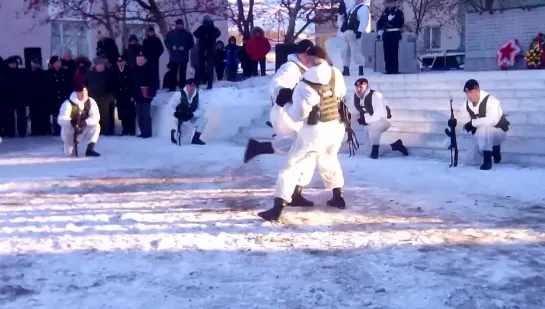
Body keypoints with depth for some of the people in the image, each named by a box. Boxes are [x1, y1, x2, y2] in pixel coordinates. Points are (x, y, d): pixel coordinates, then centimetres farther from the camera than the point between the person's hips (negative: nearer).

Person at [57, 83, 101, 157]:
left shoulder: (91, 102, -11)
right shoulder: (68, 103, -21)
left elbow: (96, 117, -19)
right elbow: (61, 119, -29)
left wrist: (85, 122, -38)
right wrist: (71, 121, -50)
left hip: (83, 131, 3)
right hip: (70, 131, -2)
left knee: (96, 126, -25)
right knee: (69, 153, -13)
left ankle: (90, 149, -20)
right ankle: (67, 144, 23)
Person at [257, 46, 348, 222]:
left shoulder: (304, 86, -17)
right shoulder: (336, 74, -3)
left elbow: (297, 115, -14)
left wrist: (287, 106, 5)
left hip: (316, 132, -6)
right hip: (336, 128, 6)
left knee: (292, 166, 1)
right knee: (329, 160, 32)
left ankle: (277, 209, -3)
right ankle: (338, 198, 40)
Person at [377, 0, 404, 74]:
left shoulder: (399, 12, -2)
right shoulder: (385, 12, 16)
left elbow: (401, 24, -13)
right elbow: (379, 22, 18)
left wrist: (391, 20, -17)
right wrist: (379, 31, 3)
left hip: (394, 35, -6)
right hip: (386, 35, 6)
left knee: (394, 52, -8)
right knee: (387, 52, 6)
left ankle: (394, 69, -5)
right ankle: (389, 69, 12)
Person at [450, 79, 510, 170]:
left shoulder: (491, 101, -27)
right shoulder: (467, 104, -3)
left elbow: (492, 120, -41)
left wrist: (473, 123, -42)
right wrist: (455, 122, -25)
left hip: (498, 132, -7)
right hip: (482, 136, 7)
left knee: (483, 128, -38)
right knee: (472, 155, -2)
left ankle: (487, 161, -31)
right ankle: (494, 148, 25)